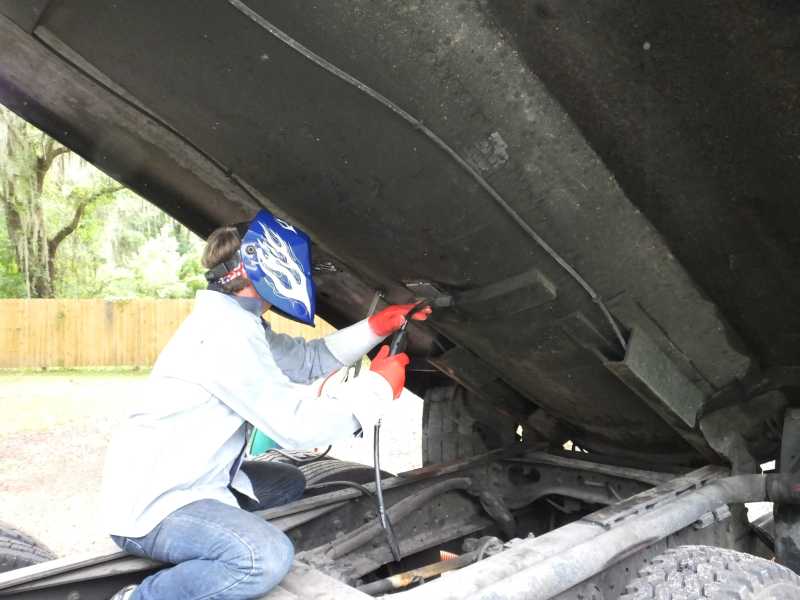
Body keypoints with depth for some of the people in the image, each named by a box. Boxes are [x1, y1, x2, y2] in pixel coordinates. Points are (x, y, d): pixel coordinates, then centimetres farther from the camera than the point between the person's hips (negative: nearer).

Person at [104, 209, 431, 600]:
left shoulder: (236, 322, 10)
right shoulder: (226, 330, -23)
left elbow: (309, 360, 16)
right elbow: (295, 424, -25)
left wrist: (378, 326, 6)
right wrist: (378, 386, -13)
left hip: (194, 483, 11)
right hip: (149, 504, -11)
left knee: (289, 483, 23)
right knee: (267, 557, -31)